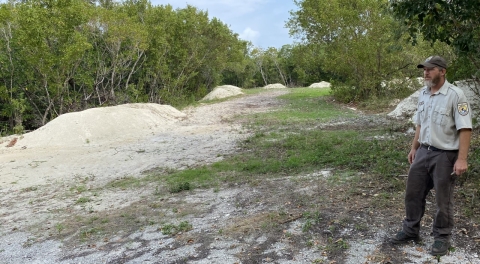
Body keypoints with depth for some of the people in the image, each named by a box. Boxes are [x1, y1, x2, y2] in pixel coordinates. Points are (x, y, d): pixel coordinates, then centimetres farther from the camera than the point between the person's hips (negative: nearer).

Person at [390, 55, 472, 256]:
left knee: (443, 199, 7)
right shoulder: (423, 93, 7)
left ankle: (442, 237, 24)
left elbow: (465, 129, -18)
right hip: (423, 152, 7)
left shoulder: (455, 95, -15)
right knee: (413, 193, 13)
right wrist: (414, 148, 17)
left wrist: (462, 159, -22)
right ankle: (410, 231, 29)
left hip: (445, 155, -7)